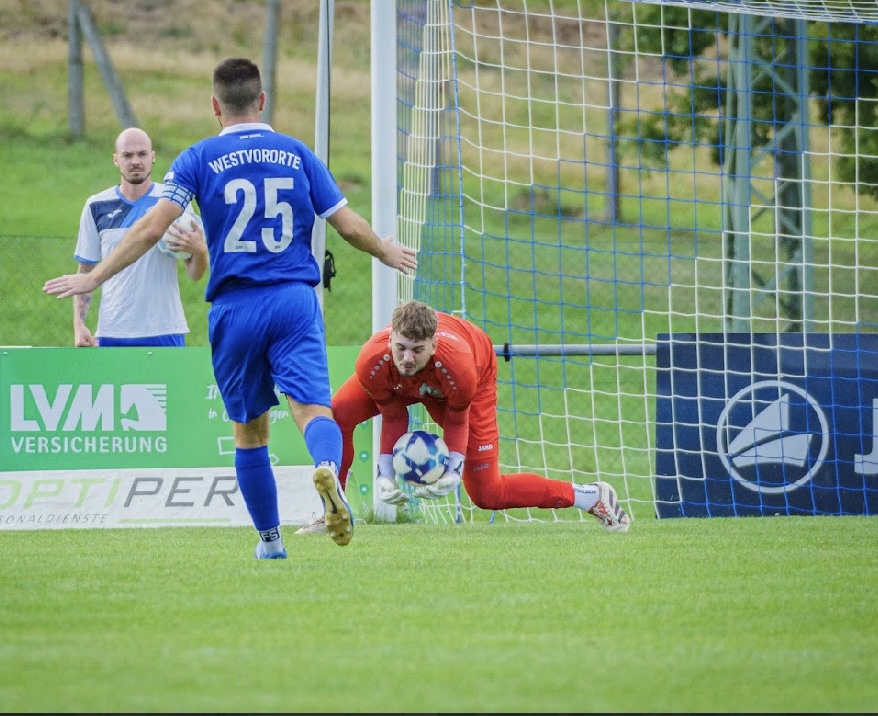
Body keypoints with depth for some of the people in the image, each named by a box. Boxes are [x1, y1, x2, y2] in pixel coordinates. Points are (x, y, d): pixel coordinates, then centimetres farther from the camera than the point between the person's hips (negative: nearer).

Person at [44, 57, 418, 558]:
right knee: (312, 406, -11)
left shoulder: (200, 159, 2)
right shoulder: (298, 154, 9)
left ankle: (270, 539, 21)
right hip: (295, 300, 0)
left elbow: (152, 228, -6)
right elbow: (350, 226, 12)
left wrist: (94, 278, 0)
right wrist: (387, 253, 32)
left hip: (235, 308, 0)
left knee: (250, 428, 14)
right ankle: (328, 468, -44)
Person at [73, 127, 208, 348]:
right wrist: (79, 324, -1)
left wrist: (199, 250, -21)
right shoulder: (97, 207, 6)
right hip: (111, 334, 2)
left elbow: (195, 274, 1)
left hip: (164, 332, -1)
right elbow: (85, 271, 11)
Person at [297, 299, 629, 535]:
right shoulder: (372, 363, -40)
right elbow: (392, 418, -21)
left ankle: (593, 496, 10)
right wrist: (385, 474, -25)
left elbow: (457, 420, -23)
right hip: (397, 387, 3)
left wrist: (453, 469, -31)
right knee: (337, 413, -23)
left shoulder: (456, 366, -45)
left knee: (487, 493, -4)